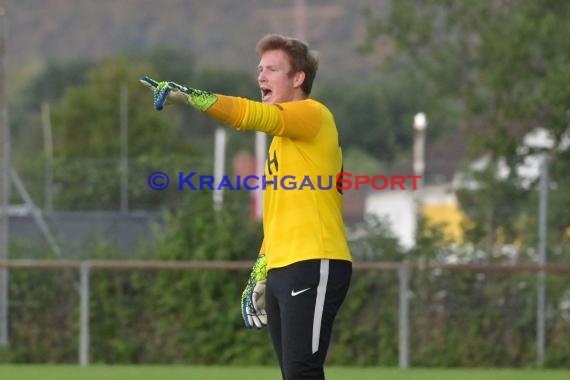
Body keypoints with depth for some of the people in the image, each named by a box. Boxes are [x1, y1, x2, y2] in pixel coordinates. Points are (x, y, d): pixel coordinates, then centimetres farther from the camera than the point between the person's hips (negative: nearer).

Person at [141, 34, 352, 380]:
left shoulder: (313, 115, -6)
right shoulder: (281, 138, 23)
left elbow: (249, 114, -23)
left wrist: (184, 94, -30)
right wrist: (259, 275, 24)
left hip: (314, 267, -10)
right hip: (281, 272, 10)